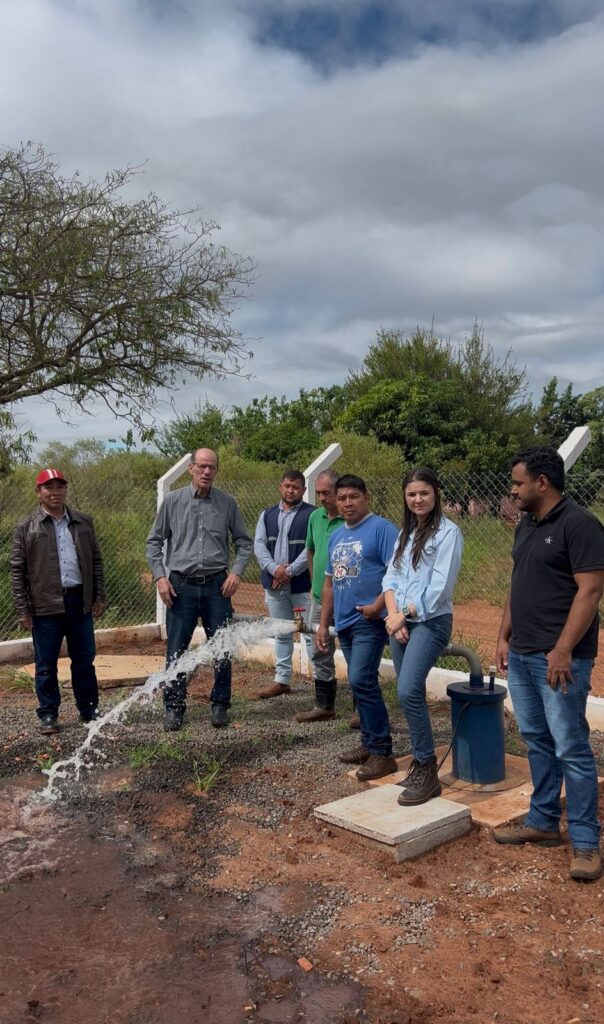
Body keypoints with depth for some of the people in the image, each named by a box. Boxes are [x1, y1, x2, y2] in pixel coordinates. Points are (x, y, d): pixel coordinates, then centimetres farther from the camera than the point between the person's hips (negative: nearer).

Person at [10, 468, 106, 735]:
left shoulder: (83, 522, 9)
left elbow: (96, 561, 12)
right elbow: (17, 570, -1)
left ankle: (89, 709, 25)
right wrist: (22, 610, -5)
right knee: (46, 664, 7)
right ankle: (48, 715, 20)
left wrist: (99, 596, 7)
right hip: (45, 605, -2)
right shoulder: (26, 527, 0)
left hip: (79, 601, 3)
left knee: (84, 659, 11)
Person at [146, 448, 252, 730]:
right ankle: (174, 707, 17)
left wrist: (236, 572, -5)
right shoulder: (172, 501, 1)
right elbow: (154, 541, 6)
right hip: (181, 585, -1)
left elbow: (244, 542, 9)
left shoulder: (227, 503, 3)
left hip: (217, 585, 1)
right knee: (176, 650, 3)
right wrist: (160, 576, -5)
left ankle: (220, 705, 21)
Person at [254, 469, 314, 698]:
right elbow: (259, 544, 4)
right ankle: (282, 680, 22)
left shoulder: (312, 515, -4)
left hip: (302, 584, -5)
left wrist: (290, 571, -15)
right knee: (281, 633, 14)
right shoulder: (267, 515, 12)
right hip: (274, 585, 5)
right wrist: (274, 568, -12)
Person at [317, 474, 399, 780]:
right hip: (345, 622, 8)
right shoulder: (336, 536, 15)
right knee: (361, 683, 14)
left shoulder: (381, 528, -9)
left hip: (370, 621, -8)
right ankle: (369, 744, 26)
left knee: (361, 680, -13)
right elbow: (330, 583, 20)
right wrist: (323, 624, 18)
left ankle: (382, 752, -3)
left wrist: (379, 604, -26)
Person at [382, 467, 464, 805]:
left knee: (409, 691, -18)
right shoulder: (406, 532, 15)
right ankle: (420, 761, 22)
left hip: (431, 622, -7)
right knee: (410, 693, 10)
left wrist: (404, 614, -10)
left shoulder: (448, 532, -8)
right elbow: (391, 577, 9)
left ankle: (427, 772, -7)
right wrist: (394, 616, -6)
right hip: (400, 622, 7)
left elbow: (440, 587, -14)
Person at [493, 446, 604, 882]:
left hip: (559, 658, -8)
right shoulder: (526, 525, 13)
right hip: (521, 655, 9)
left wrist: (562, 650, -21)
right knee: (537, 741, 16)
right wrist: (504, 637, 14)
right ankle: (543, 822, 29)